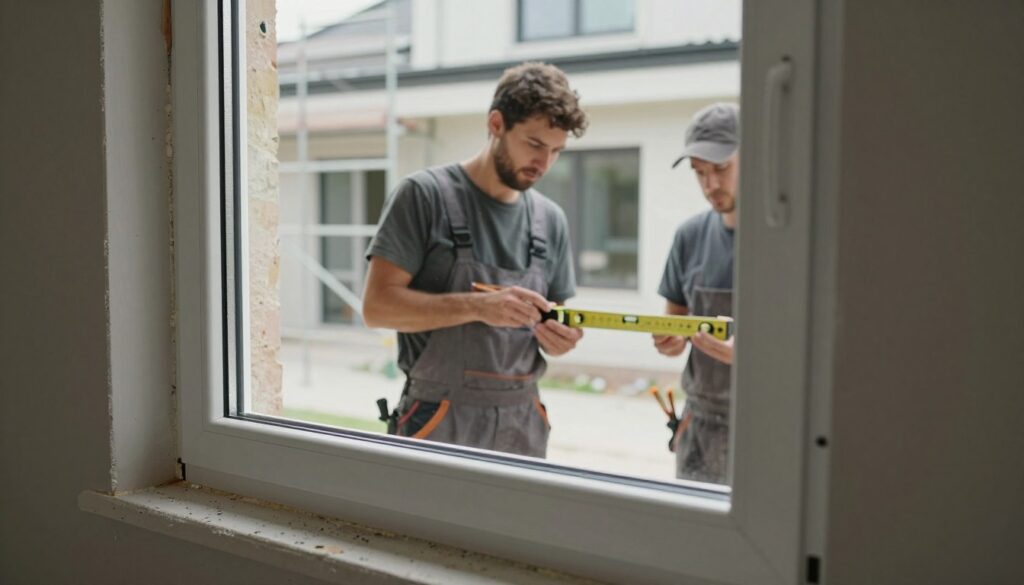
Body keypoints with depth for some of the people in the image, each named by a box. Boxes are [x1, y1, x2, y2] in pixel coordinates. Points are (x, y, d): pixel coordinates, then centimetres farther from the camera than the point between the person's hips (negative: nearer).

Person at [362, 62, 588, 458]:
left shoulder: (551, 220, 7)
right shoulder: (425, 195, -7)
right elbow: (378, 306, -12)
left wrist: (561, 338, -8)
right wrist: (477, 306, -23)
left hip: (522, 424, 5)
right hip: (439, 423, -4)